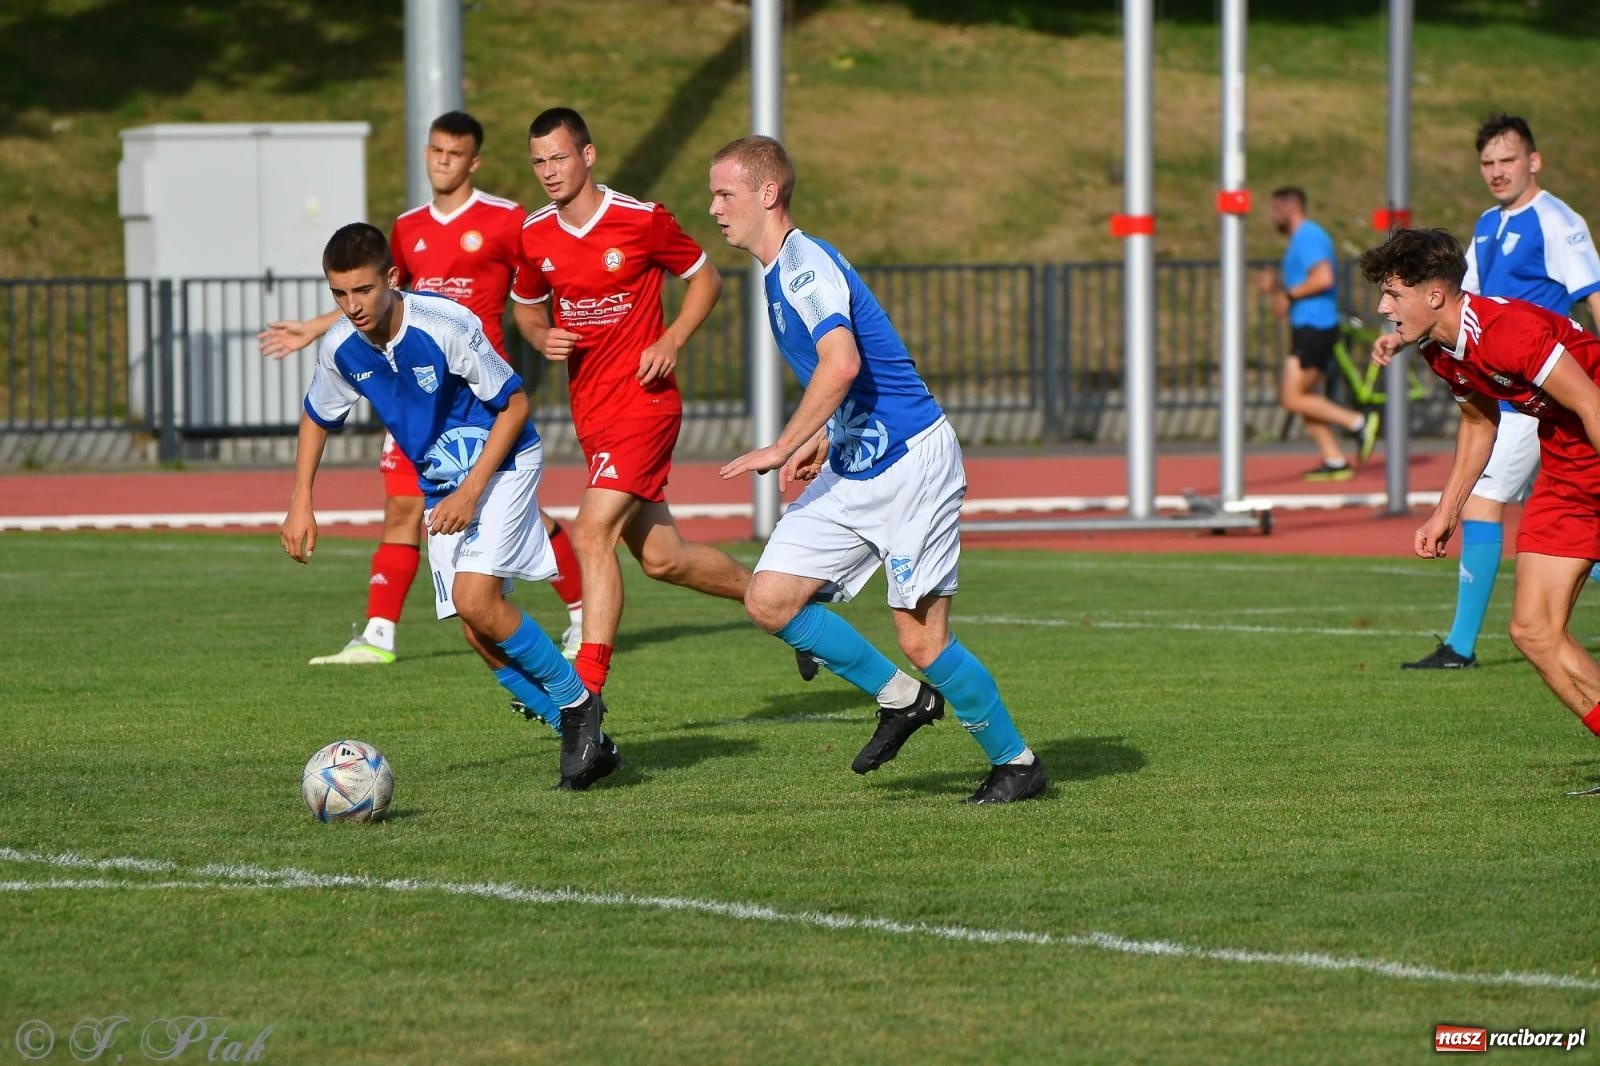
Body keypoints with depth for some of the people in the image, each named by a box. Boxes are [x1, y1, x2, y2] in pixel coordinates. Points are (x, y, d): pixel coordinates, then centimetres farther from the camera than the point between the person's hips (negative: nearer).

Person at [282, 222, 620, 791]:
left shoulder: (446, 327, -26)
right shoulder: (341, 348, -9)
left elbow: (515, 405, -17)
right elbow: (317, 418, 12)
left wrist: (471, 492, -21)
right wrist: (300, 503, 6)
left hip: (502, 465, -6)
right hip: (441, 487, 6)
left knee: (475, 600, -24)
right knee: (479, 634, -2)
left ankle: (577, 701, -5)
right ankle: (584, 739, 10)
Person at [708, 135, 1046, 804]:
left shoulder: (805, 263, -16)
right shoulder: (780, 272, 14)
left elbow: (842, 363, -32)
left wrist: (783, 448, -27)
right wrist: (820, 442, 16)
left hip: (911, 463, -10)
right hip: (851, 470, 10)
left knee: (921, 638, -8)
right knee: (769, 602, 0)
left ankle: (1016, 763, 9)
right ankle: (902, 699, 15)